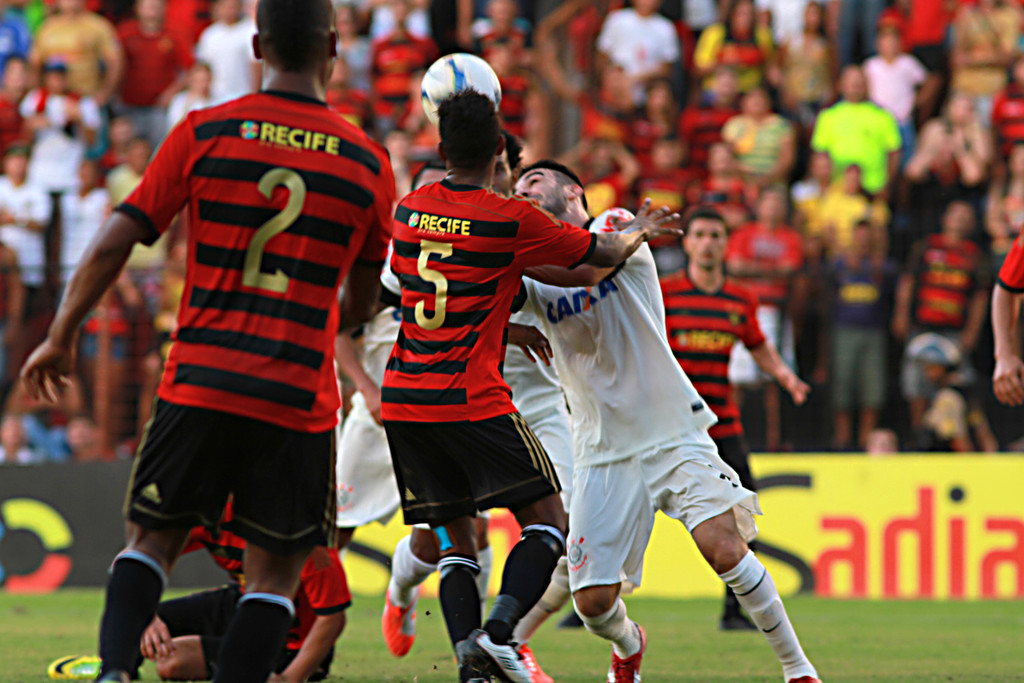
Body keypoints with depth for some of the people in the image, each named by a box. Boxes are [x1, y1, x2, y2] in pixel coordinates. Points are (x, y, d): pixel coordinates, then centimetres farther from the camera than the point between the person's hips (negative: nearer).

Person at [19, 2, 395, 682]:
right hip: (299, 397, -1)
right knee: (276, 570, 8)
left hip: (198, 385, 1)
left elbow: (111, 246, 0)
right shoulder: (369, 163, 3)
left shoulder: (203, 134, 0)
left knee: (152, 540, 13)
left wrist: (61, 339, 13)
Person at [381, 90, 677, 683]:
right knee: (547, 521, 5)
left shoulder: (409, 210, 9)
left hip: (402, 402, 5)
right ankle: (498, 629, -16)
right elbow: (604, 255, 7)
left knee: (455, 540, 12)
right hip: (471, 401, -5)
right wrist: (640, 231, 29)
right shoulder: (515, 220, -7)